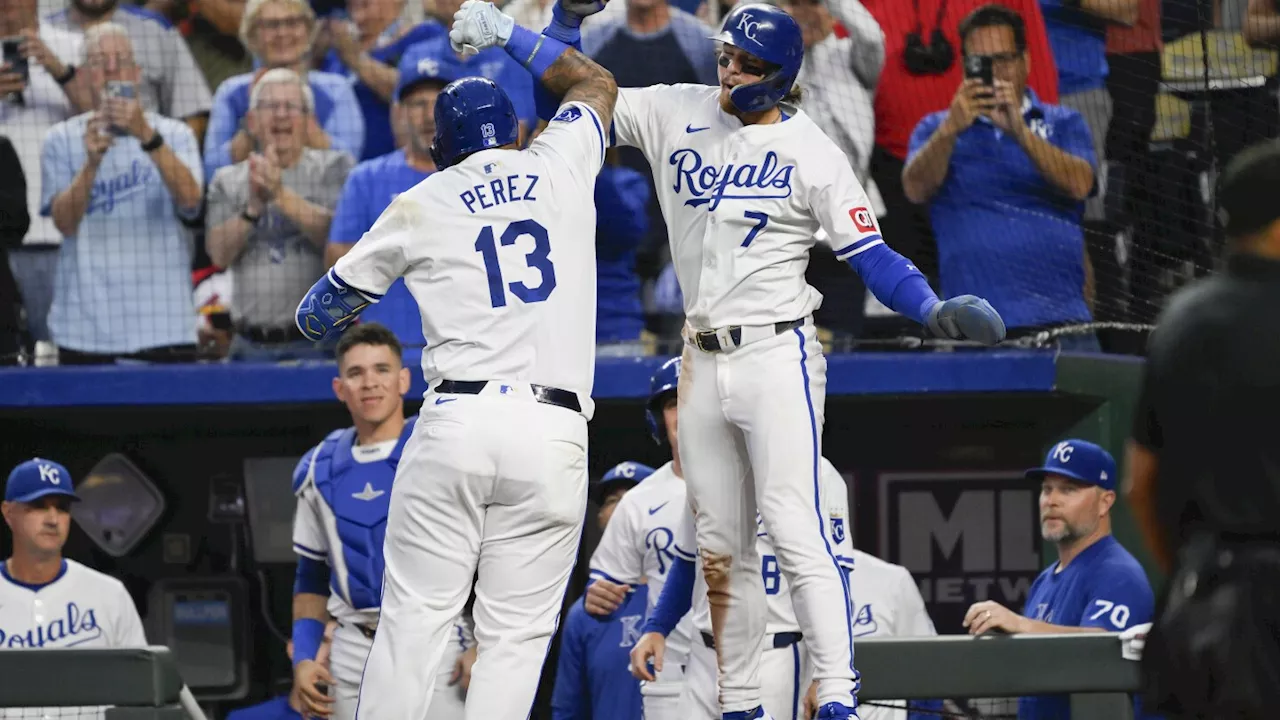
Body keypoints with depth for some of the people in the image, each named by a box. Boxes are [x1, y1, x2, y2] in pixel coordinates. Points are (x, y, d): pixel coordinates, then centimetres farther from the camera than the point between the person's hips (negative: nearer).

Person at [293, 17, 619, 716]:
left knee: (412, 619, 2)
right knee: (514, 632, 0)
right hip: (554, 431, 0)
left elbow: (319, 314, 22)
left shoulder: (420, 206, 12)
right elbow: (596, 83, 36)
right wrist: (508, 34, 47)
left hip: (455, 423, 0)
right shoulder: (559, 167, 13)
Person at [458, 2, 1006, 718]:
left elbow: (871, 255, -9)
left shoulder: (812, 153, -7)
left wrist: (936, 309, -25)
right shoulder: (676, 115, 7)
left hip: (777, 355, -6)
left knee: (795, 531, -16)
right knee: (722, 551, 9)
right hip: (703, 361, 6)